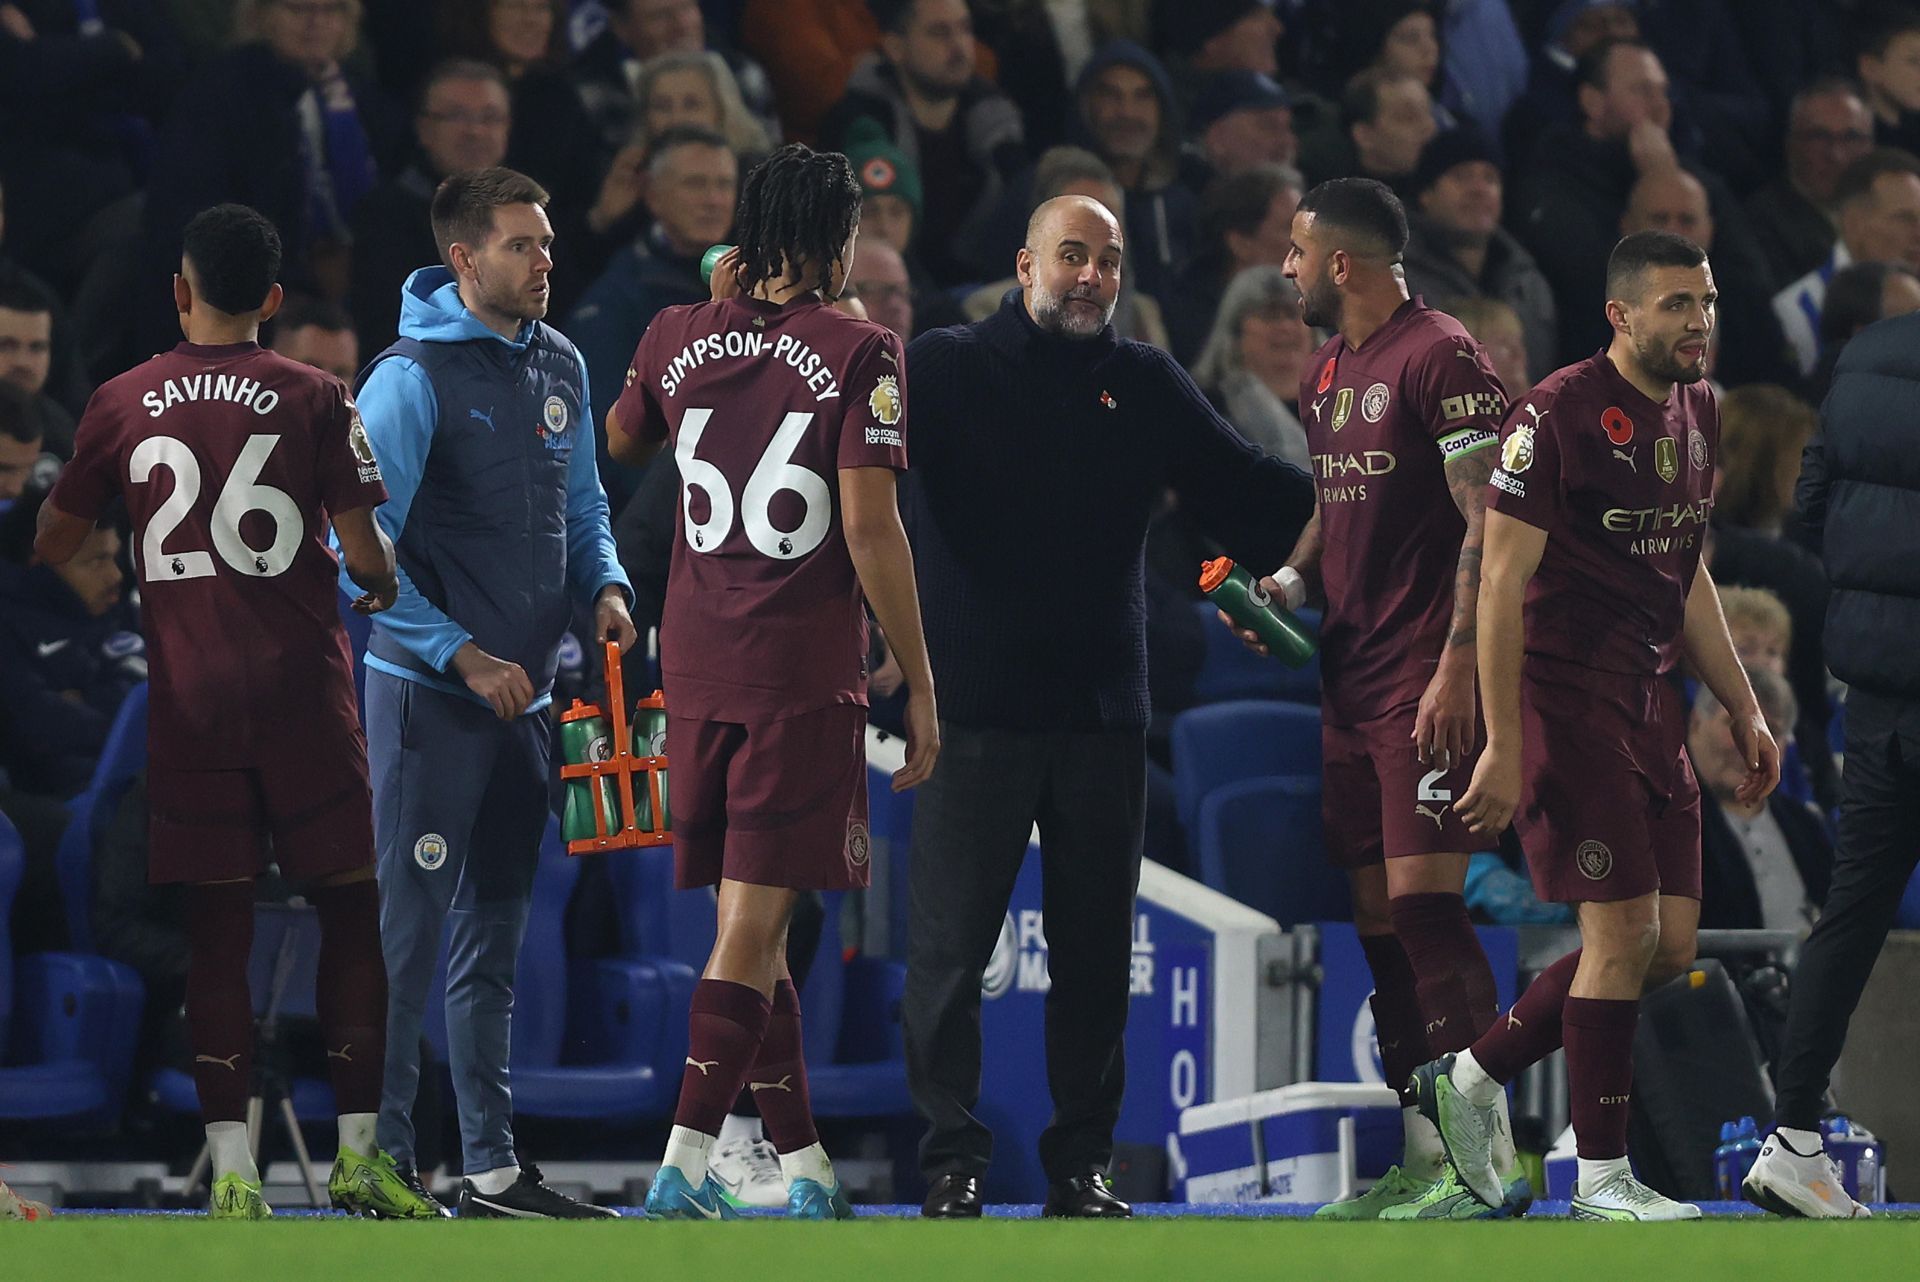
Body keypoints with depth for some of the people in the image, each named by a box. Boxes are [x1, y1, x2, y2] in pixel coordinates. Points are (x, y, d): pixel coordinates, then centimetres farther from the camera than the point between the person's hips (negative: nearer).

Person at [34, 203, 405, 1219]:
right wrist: (382, 584, 17)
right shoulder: (313, 399, -3)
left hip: (187, 694, 2)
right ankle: (358, 1153, 3)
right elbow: (364, 552, -5)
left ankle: (232, 1165, -4)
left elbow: (54, 546, 8)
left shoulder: (122, 404, 2)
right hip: (301, 682, -2)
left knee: (217, 922, 3)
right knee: (349, 907, 7)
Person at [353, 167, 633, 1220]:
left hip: (523, 690, 8)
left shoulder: (558, 366, 10)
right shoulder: (412, 377, -12)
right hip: (428, 691, -8)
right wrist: (462, 656, -17)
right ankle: (383, 1164, -7)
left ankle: (492, 1167, 18)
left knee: (495, 931, 12)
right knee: (408, 927, -8)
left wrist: (605, 586, 2)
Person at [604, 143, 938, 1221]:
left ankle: (806, 1165, 18)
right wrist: (920, 686, -5)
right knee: (753, 923, -6)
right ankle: (685, 1166, -15)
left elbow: (624, 441, 27)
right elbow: (871, 532, -12)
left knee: (759, 926, 13)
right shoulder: (858, 353, -8)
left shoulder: (677, 338, 6)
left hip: (697, 674, 5)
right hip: (806, 675, -5)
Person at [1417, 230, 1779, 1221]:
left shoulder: (1695, 412, 12)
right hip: (1568, 702, -8)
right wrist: (1502, 749, -19)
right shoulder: (1557, 414, -14)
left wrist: (1743, 710, 17)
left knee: (1671, 942, 6)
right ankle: (1601, 1177, 1)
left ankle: (1470, 1076, 19)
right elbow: (1500, 585, -15)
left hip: (1651, 707, 8)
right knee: (1624, 930, -9)